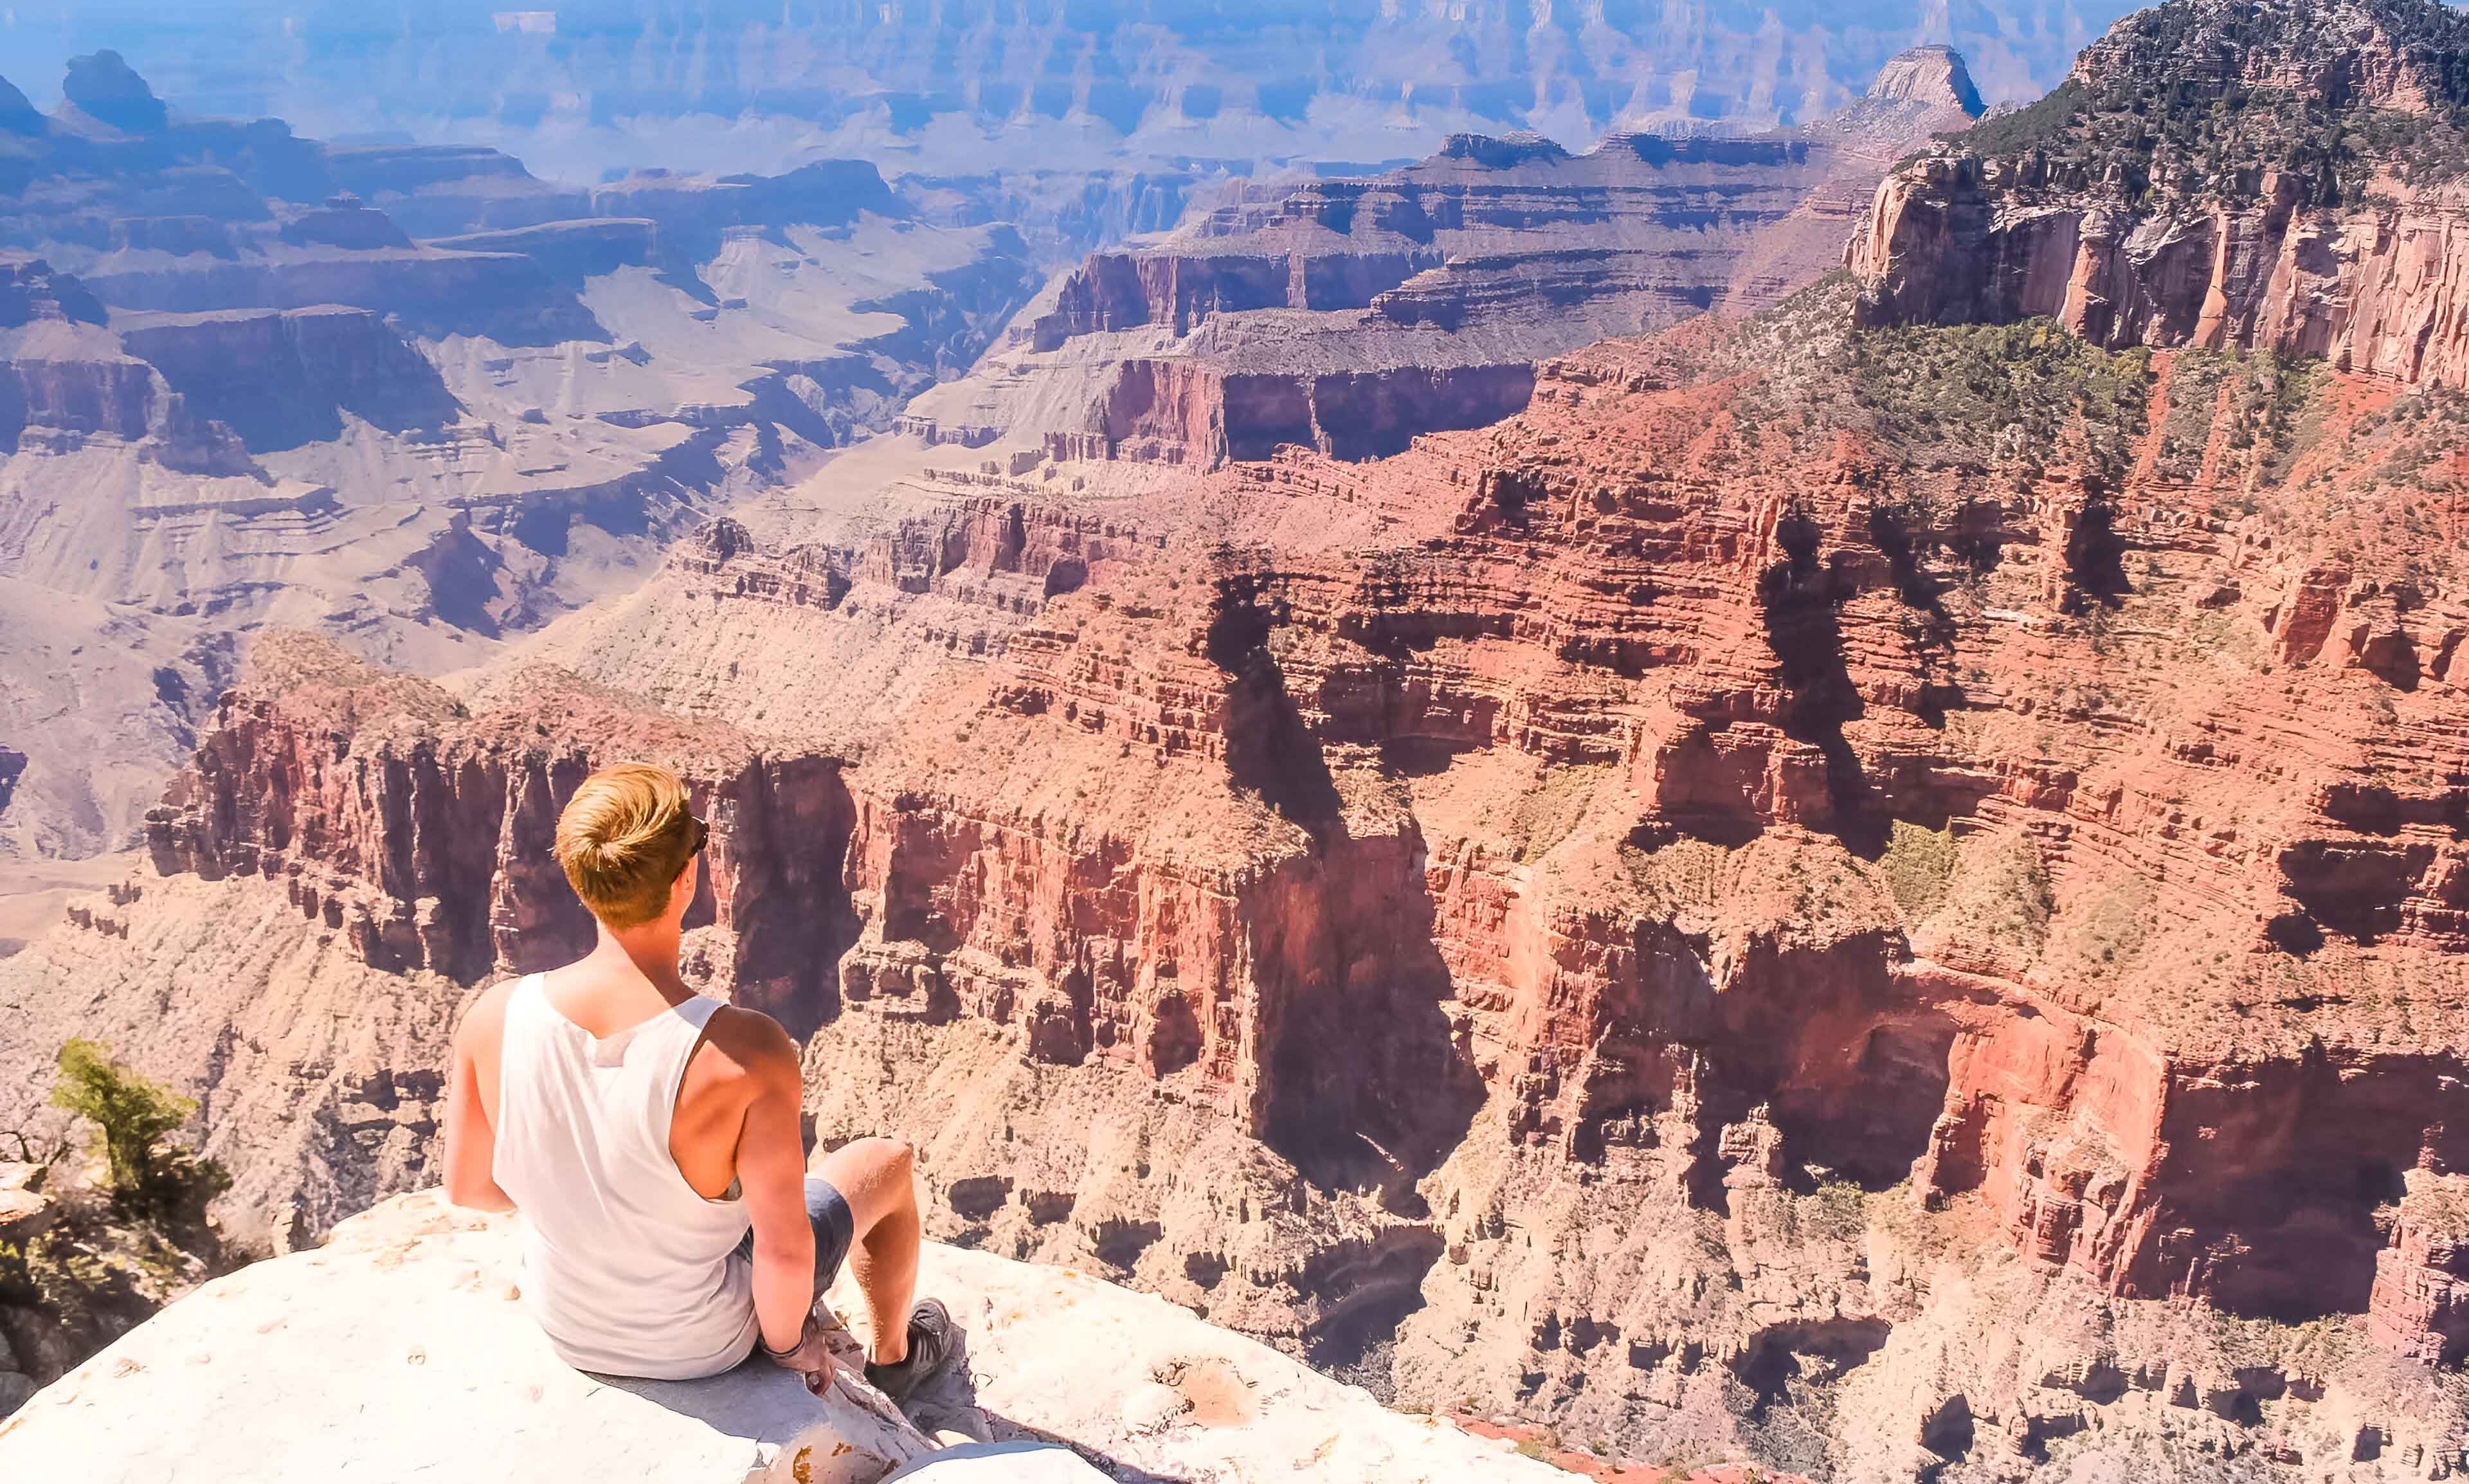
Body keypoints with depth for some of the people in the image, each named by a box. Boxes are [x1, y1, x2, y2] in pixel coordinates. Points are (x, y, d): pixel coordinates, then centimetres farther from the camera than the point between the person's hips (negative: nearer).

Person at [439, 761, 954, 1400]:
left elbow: (467, 1185, -7)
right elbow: (786, 1250, -28)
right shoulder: (749, 1053, -37)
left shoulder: (494, 1015, -24)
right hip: (701, 1343, -4)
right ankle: (893, 1356, 49)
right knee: (886, 1162, 20)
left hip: (565, 1324, 4)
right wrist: (788, 1342, -6)